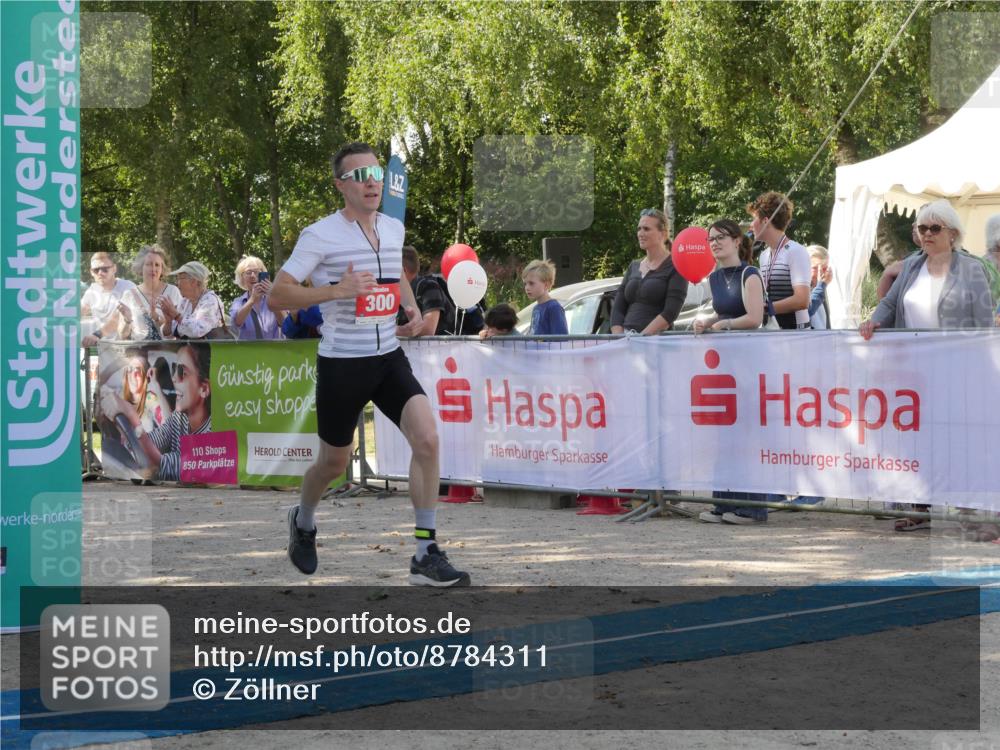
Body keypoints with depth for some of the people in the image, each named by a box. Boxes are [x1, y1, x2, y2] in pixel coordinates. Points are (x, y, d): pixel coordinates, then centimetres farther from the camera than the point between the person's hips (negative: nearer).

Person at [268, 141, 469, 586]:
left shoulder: (393, 229, 7)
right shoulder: (320, 236, -11)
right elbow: (276, 296, -14)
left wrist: (412, 308, 9)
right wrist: (338, 289, -25)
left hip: (388, 358, 4)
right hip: (341, 362, -4)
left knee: (426, 438, -17)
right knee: (334, 463, 10)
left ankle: (426, 555, -12)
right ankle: (303, 522, 44)